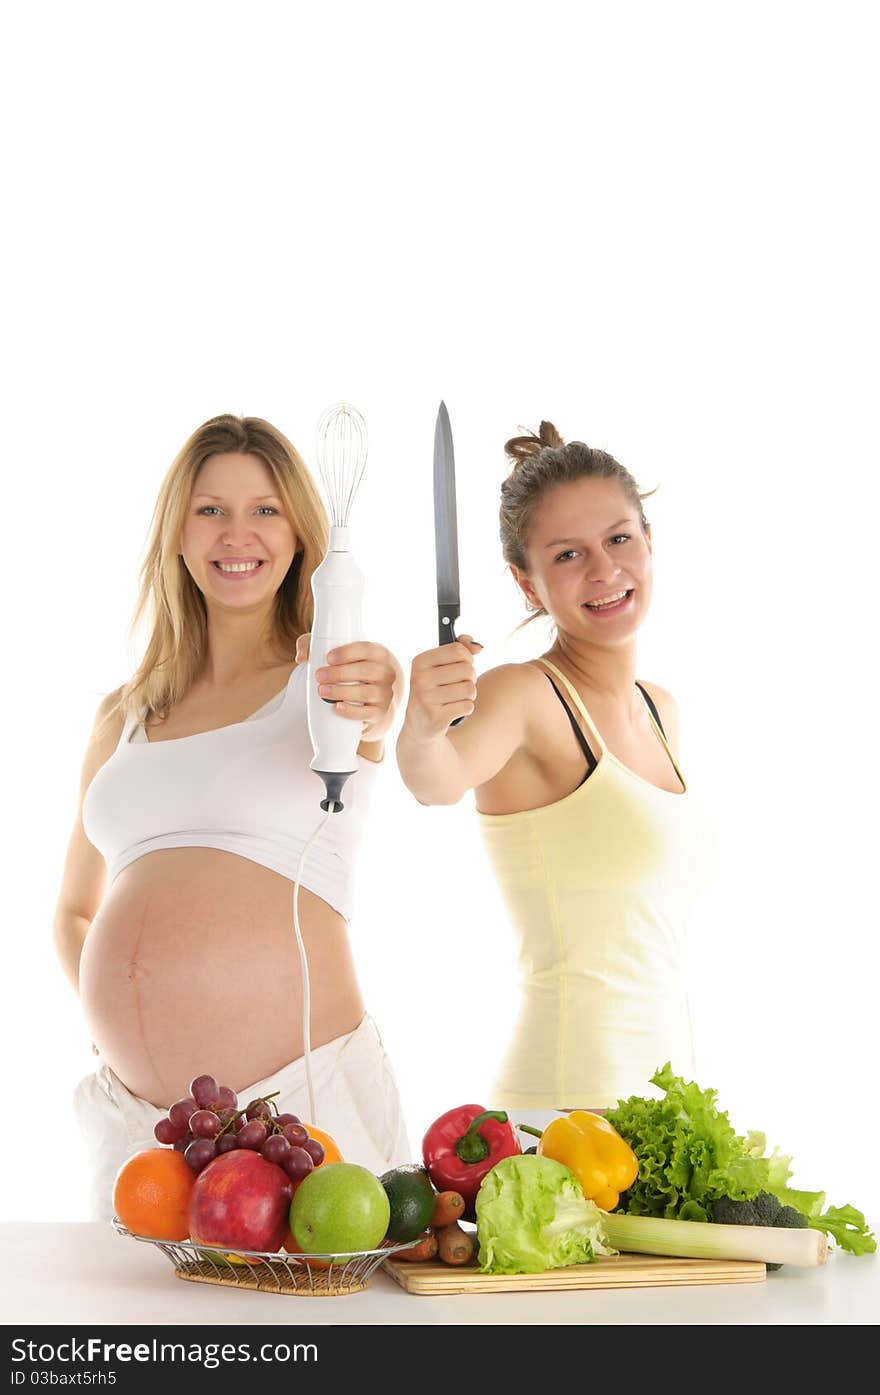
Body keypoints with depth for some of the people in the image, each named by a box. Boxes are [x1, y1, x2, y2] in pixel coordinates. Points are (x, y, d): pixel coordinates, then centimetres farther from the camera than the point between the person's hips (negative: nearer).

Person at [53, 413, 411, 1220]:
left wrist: (370, 713, -46)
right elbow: (75, 909, 26)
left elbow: (361, 732, -23)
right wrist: (107, 1014, 7)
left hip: (301, 1094, -4)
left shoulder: (333, 677, 3)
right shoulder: (125, 719, 15)